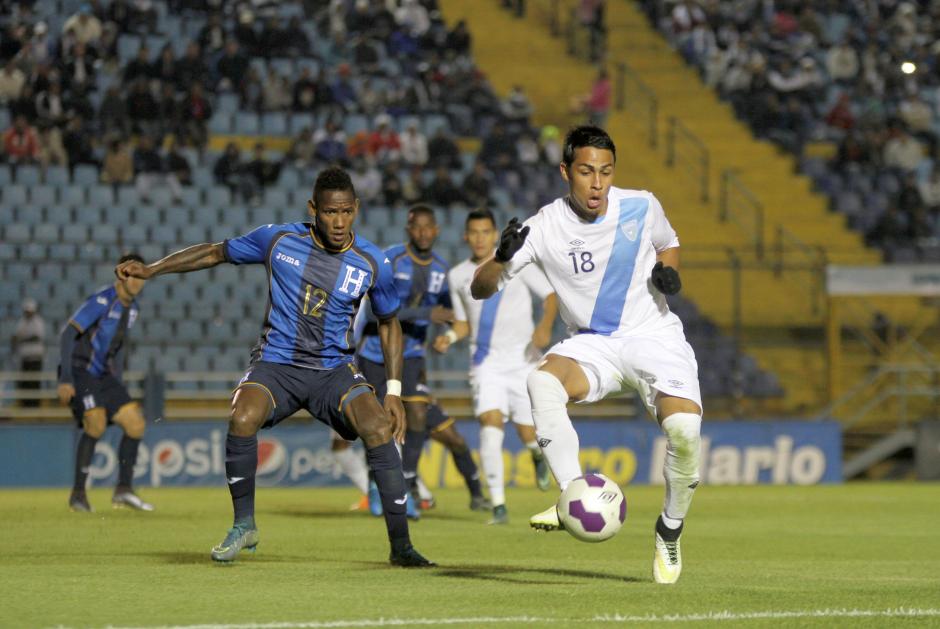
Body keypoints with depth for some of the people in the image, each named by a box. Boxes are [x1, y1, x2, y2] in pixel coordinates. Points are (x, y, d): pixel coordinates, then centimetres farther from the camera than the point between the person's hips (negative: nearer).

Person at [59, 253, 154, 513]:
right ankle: (78, 493, -15)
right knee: (96, 423, -25)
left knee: (135, 423, -2)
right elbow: (67, 334, -22)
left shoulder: (132, 309, 9)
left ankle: (124, 489, 3)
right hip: (80, 372, -8)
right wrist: (66, 380, -29)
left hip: (104, 375, 8)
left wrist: (118, 386, 22)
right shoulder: (102, 301, -17)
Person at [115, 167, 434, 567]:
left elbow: (389, 323, 11)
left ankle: (400, 545, -14)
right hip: (276, 364, 0)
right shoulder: (279, 240, -5)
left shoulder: (372, 263, -4)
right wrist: (150, 270, 3)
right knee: (242, 418, -31)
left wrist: (394, 392, 4)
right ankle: (244, 525, -10)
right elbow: (216, 253, 9)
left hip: (334, 369, 0)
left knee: (380, 429, -25)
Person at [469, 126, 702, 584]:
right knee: (542, 381, -34)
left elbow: (668, 243, 19)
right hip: (592, 343, 0)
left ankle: (670, 530, 1)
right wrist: (502, 257, -30)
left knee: (684, 428, -26)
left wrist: (668, 271, -4)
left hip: (653, 336, 0)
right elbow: (480, 289, -9)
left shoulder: (641, 207, -5)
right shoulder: (546, 227, -10)